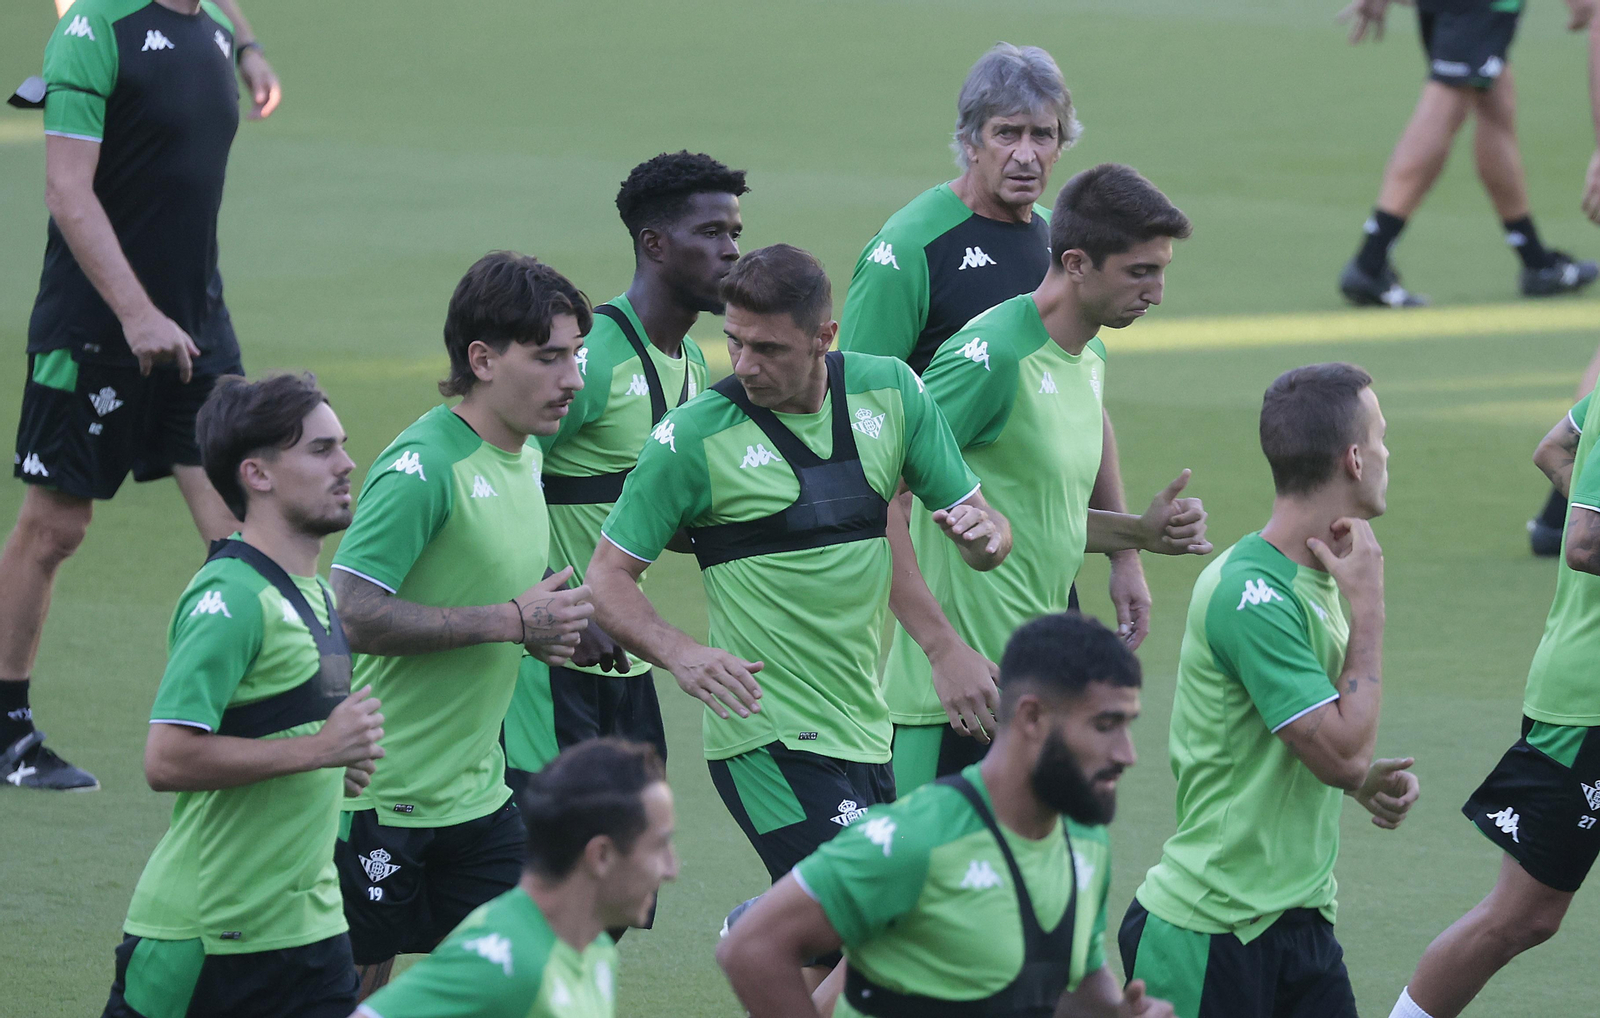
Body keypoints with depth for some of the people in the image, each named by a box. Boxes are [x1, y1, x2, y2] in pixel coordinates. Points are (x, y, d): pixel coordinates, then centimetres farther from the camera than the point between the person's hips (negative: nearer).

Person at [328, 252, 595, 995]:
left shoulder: (525, 454, 9)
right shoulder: (423, 466, -20)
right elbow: (353, 614, -28)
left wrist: (544, 628, 3)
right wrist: (511, 621, -23)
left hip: (475, 791, 8)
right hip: (381, 798, -8)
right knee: (353, 990, 2)